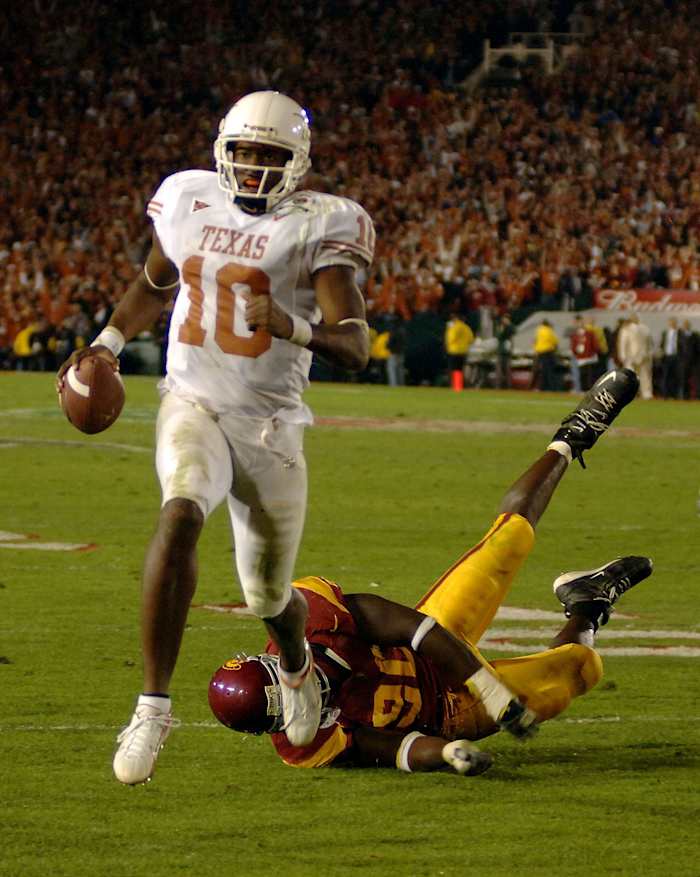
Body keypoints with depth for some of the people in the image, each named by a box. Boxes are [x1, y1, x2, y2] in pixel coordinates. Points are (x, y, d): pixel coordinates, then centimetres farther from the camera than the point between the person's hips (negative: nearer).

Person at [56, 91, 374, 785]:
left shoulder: (317, 227, -9)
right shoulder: (188, 201, 3)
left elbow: (354, 347, -18)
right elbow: (154, 284, 24)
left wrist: (295, 326, -37)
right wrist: (109, 341, 9)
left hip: (269, 422, -1)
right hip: (193, 406, 1)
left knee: (269, 597, 9)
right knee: (180, 517, -31)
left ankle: (296, 667, 49)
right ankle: (153, 704, -28)